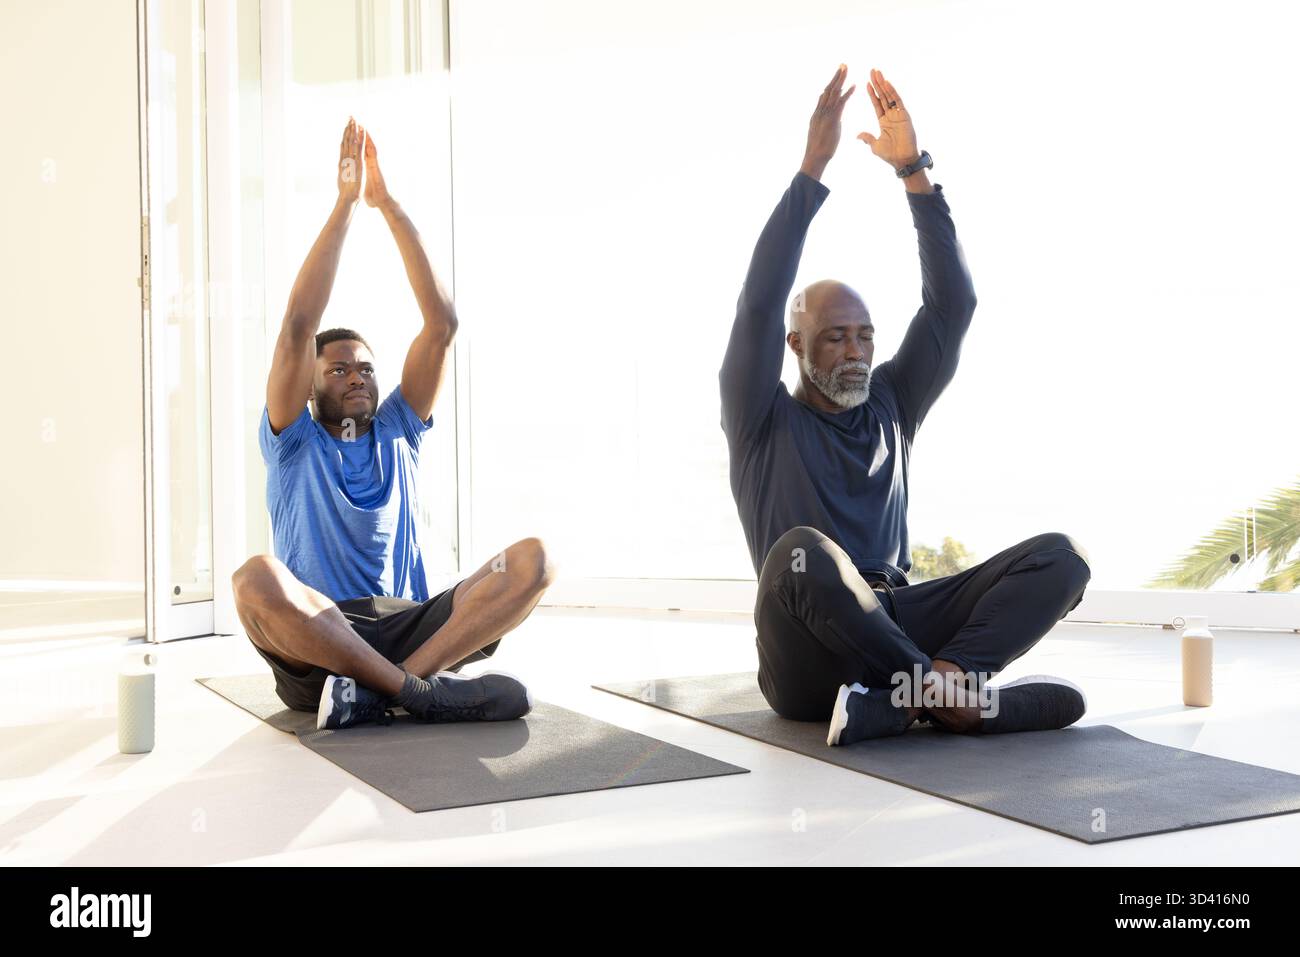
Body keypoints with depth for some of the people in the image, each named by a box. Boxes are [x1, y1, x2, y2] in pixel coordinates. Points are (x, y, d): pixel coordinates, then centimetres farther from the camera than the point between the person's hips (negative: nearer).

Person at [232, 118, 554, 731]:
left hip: (412, 627, 3)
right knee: (257, 577, -35)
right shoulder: (294, 442, 11)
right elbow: (297, 329, -4)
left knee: (533, 559, -20)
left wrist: (388, 204, 4)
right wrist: (345, 204, -4)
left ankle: (379, 692, -27)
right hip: (314, 651, -3)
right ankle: (427, 691, -30)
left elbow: (442, 324, 9)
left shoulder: (396, 434, 19)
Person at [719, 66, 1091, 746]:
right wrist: (811, 170, -10)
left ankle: (895, 703, -31)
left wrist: (913, 171, 3)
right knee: (801, 552, -39)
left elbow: (952, 302, 11)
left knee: (1061, 557, -16)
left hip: (896, 623, 5)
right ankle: (951, 690, -27)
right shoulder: (763, 422, 9)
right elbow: (761, 301, -7)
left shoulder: (889, 406, 20)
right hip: (808, 662, -5)